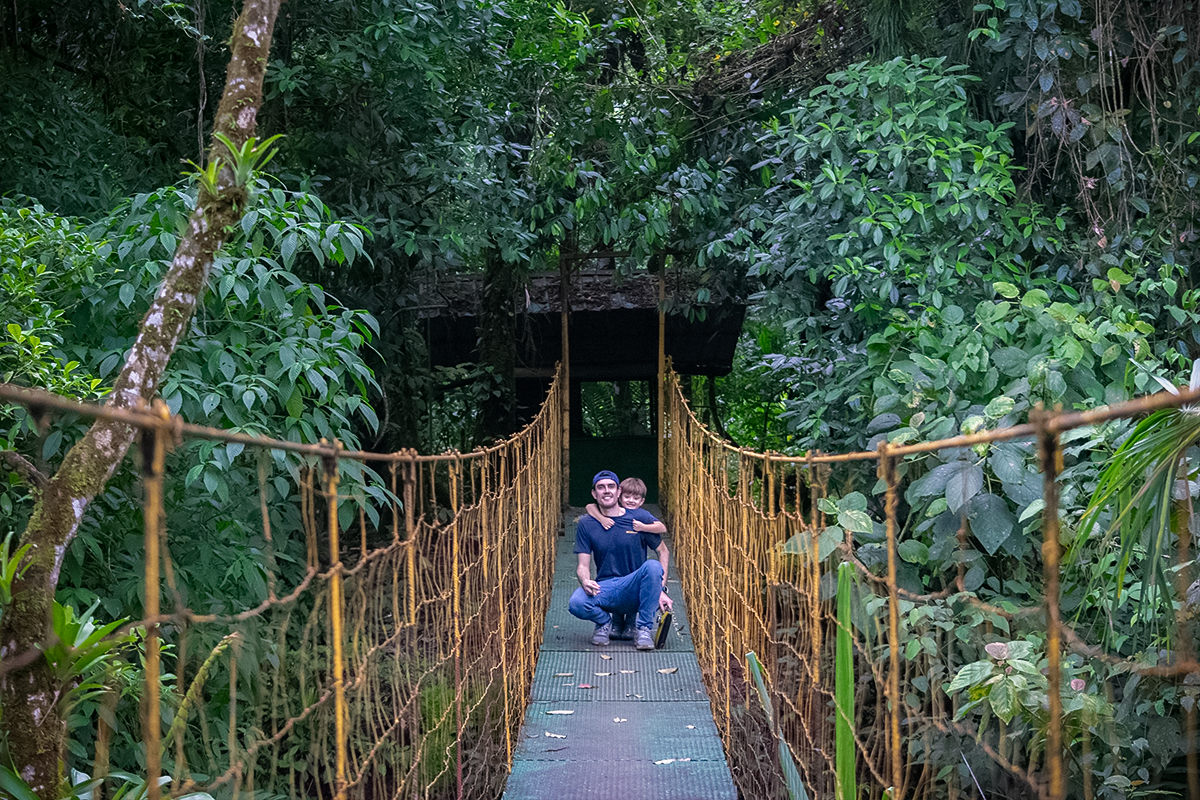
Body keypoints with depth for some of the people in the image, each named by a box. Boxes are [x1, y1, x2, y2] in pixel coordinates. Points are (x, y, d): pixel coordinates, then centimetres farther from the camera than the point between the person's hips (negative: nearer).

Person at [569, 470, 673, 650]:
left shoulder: (640, 518, 1)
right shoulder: (586, 525, 4)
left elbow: (663, 552, 4)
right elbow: (583, 565, 1)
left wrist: (660, 589, -10)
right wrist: (585, 581, -24)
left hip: (635, 591, 0)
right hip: (605, 589, 1)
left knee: (652, 566, -33)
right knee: (577, 603, -32)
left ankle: (643, 628, -15)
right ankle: (604, 622, 5)